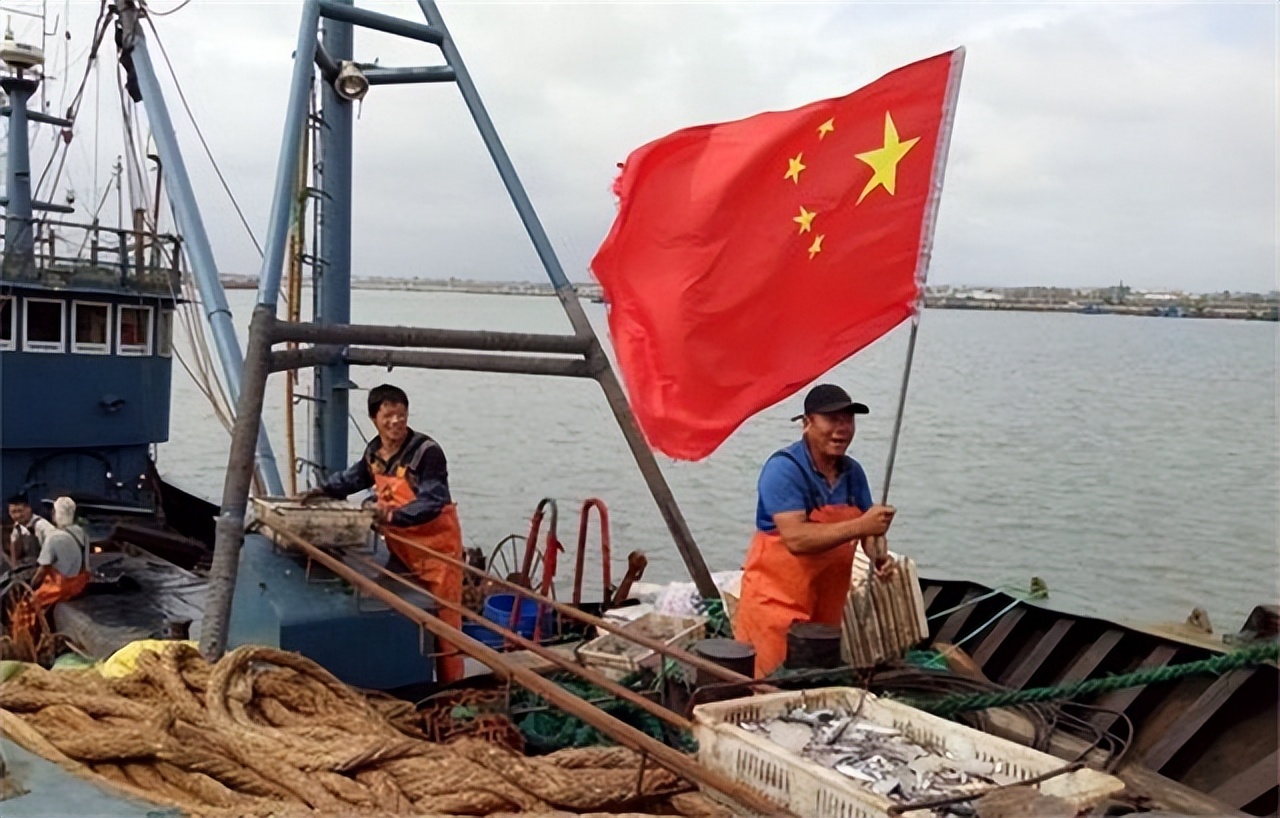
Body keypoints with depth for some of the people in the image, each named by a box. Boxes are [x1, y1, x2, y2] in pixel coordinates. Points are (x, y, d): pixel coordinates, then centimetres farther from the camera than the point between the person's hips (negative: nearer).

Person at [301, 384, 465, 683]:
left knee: (442, 619, -3)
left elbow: (433, 501, -27)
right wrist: (323, 489, 15)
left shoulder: (427, 451, -19)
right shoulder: (373, 452, 5)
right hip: (399, 544, 7)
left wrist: (395, 515, -35)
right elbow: (353, 478, 26)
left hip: (436, 544, -7)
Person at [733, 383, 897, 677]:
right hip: (777, 599, -7)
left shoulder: (852, 472, 4)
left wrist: (879, 556, -12)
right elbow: (796, 538, -28)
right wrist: (860, 526, -33)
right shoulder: (784, 468, -17)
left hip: (828, 604, 7)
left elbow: (868, 528, 11)